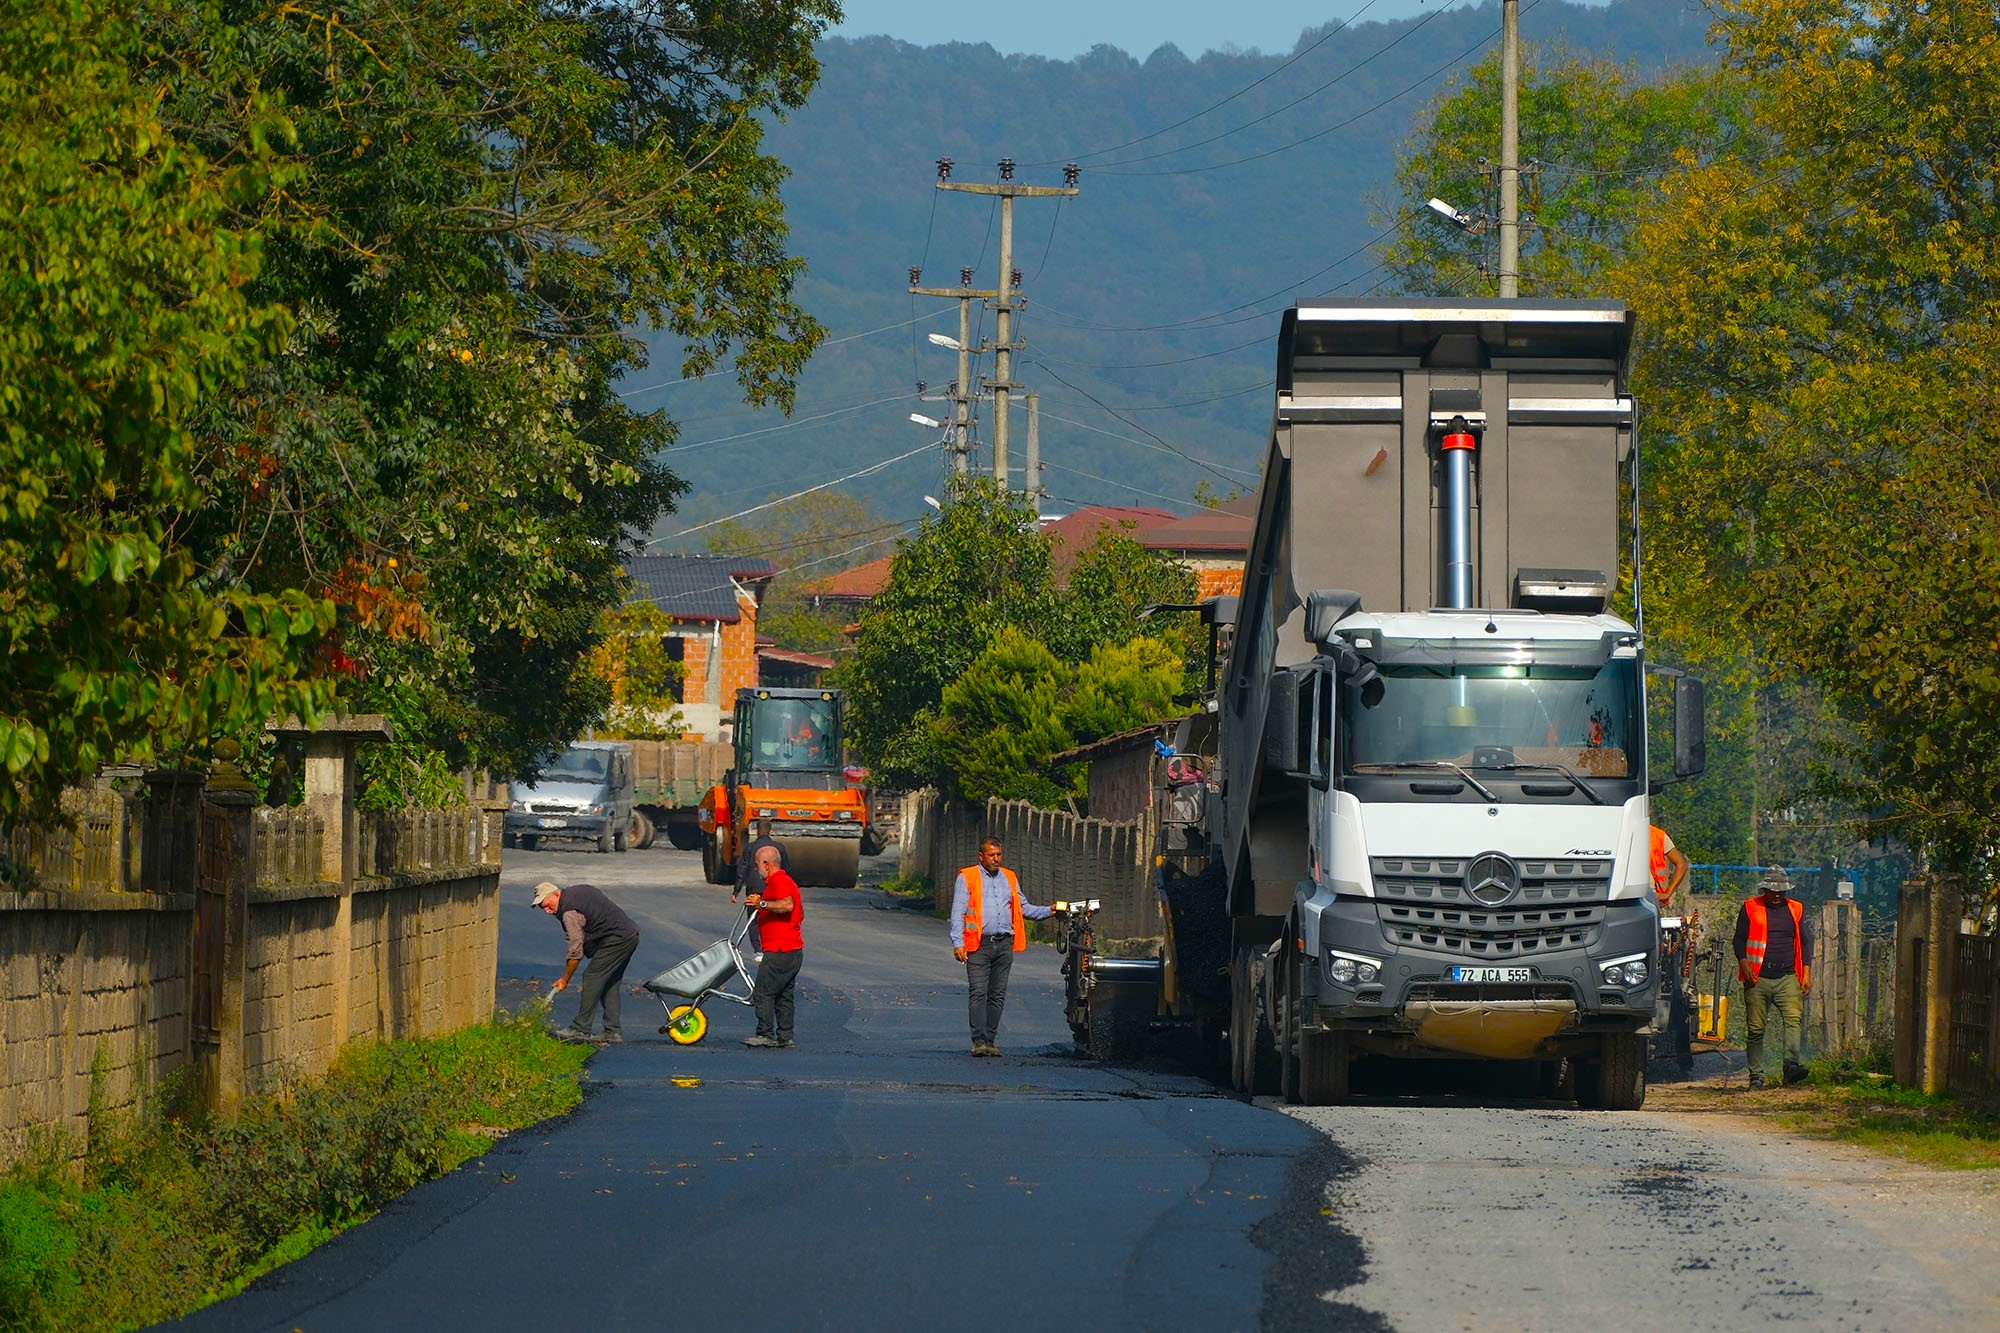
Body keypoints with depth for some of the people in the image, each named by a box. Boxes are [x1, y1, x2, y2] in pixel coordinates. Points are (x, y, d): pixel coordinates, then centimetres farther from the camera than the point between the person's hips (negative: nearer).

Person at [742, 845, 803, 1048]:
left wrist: (762, 903, -26)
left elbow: (787, 905, -30)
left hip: (779, 951, -11)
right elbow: (800, 914, 29)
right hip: (793, 949, 11)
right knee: (785, 995, 12)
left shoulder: (778, 881, -12)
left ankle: (766, 1035, -7)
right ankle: (785, 1037, 13)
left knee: (763, 993, -7)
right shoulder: (785, 880, 21)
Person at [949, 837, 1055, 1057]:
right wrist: (958, 943, -10)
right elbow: (958, 913, -1)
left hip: (1004, 944, 5)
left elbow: (1023, 908, 23)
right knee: (978, 993, -11)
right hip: (979, 944, -4)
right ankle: (979, 1041, -15)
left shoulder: (1009, 878, 18)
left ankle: (989, 1041, 7)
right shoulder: (967, 878, 4)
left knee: (997, 995, 3)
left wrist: (1048, 912, 7)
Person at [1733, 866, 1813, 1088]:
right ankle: (1756, 1076, 5)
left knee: (1793, 1019, -20)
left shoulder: (1795, 910, 14)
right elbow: (1739, 939, 8)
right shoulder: (1750, 909, 8)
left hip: (1787, 978, 1)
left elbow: (1805, 942, 18)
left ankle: (1791, 1065, -31)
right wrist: (1744, 964, -9)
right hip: (1758, 978, -1)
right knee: (1756, 1028, -1)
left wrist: (1806, 973, 8)